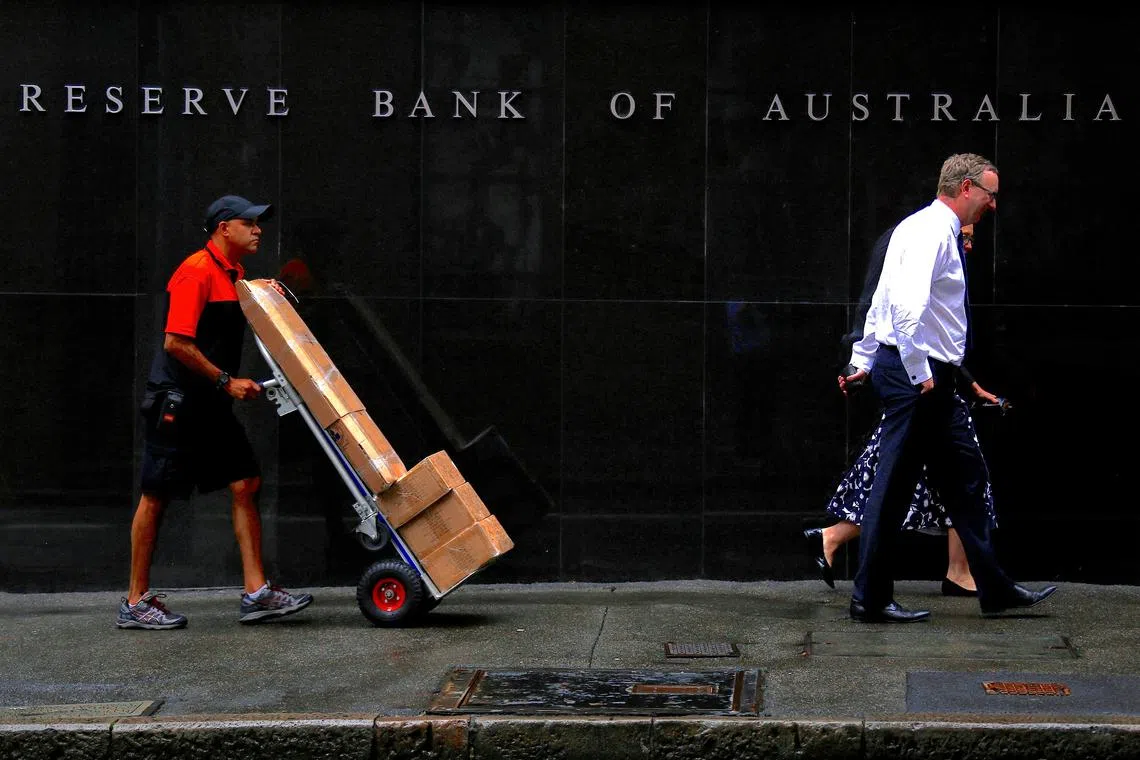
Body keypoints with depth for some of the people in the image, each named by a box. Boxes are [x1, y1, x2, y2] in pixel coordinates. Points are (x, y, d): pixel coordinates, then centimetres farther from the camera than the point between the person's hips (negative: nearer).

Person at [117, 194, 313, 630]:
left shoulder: (235, 275, 14)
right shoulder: (197, 272, -15)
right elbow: (176, 343, -21)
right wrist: (227, 381, -17)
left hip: (211, 406, 9)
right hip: (176, 401, -9)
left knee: (246, 484, 2)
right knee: (156, 496, -1)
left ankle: (256, 593, 2)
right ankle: (136, 603, 7)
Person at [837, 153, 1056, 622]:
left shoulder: (936, 231, 18)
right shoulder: (931, 232, -14)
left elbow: (883, 300, 22)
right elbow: (906, 306, -27)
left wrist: (863, 361, 22)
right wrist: (918, 374, -24)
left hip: (930, 379, 11)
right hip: (917, 376, -11)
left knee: (965, 478, 13)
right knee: (894, 486, -4)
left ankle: (995, 589, 19)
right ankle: (871, 600, 2)